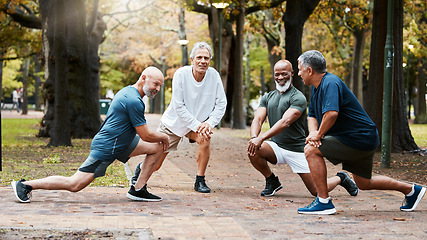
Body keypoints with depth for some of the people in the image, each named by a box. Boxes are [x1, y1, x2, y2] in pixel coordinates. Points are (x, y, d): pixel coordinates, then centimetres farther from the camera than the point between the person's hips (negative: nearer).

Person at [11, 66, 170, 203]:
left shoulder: (128, 91, 12)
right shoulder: (134, 101, -22)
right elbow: (146, 136, -17)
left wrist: (159, 138, 19)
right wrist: (163, 137, 2)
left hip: (120, 143, 11)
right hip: (106, 149, -10)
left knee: (158, 147, 8)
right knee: (74, 185, -9)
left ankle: (138, 190, 7)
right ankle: (25, 185, 0)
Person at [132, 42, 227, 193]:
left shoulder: (213, 75, -16)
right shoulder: (181, 74, -23)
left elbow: (221, 104, -9)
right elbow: (178, 106, -21)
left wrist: (210, 123, -23)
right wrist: (196, 125, -26)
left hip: (198, 122, 2)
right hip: (174, 122, -2)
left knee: (204, 138, -33)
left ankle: (200, 181, -15)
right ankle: (141, 168, 43)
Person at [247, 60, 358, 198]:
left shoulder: (298, 98, -12)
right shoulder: (267, 98, 9)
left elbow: (285, 122, -25)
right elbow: (258, 119, -4)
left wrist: (262, 138, -36)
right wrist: (254, 137, -27)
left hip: (297, 150, -5)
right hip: (276, 147, 5)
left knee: (317, 190, -5)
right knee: (253, 151, -26)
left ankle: (340, 178, 29)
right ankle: (272, 181, 2)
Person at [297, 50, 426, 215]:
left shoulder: (330, 83, -20)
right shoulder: (317, 87, 12)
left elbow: (331, 113, -35)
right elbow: (312, 115, 18)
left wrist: (319, 135, -21)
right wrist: (313, 132, -4)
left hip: (360, 138, -11)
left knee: (311, 150, -18)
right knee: (364, 184, 22)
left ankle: (324, 202, -16)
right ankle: (410, 190, 34)